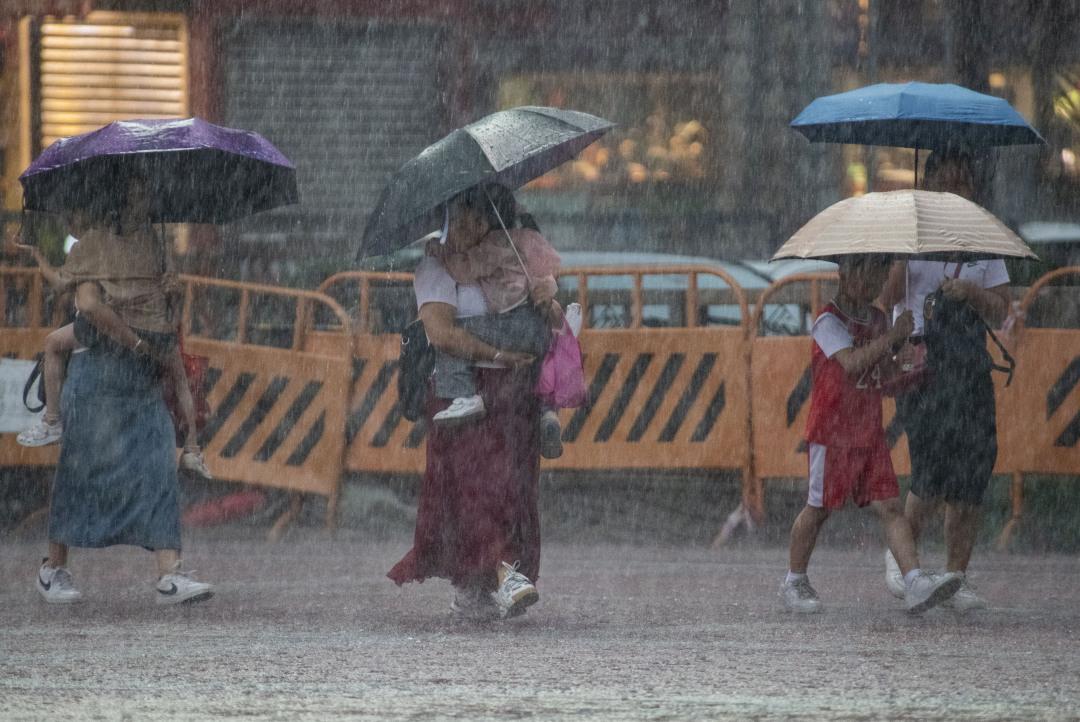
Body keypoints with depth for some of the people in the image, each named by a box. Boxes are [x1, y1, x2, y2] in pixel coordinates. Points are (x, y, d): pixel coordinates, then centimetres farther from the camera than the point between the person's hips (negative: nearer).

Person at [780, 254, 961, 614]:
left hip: (869, 432, 6)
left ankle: (915, 584, -18)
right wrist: (893, 335, -23)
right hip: (832, 431, -6)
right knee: (818, 508, 6)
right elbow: (851, 363, -28)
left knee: (890, 506, -6)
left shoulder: (878, 320, 12)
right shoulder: (828, 321, -11)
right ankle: (794, 582, 23)